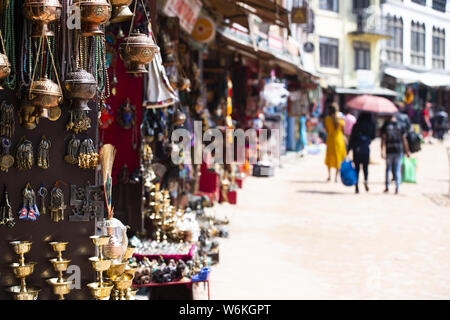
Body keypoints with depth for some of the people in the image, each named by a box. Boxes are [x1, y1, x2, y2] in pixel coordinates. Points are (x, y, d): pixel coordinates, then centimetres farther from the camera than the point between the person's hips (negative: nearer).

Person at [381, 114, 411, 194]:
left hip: (389, 151, -1)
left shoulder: (385, 126, -1)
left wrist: (382, 151, -7)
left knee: (388, 169, 11)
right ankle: (397, 189, 2)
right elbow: (404, 140, 2)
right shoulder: (401, 126, 3)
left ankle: (387, 188, 11)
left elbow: (383, 139, -6)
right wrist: (407, 151, 8)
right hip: (399, 150, 1)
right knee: (398, 170, 5)